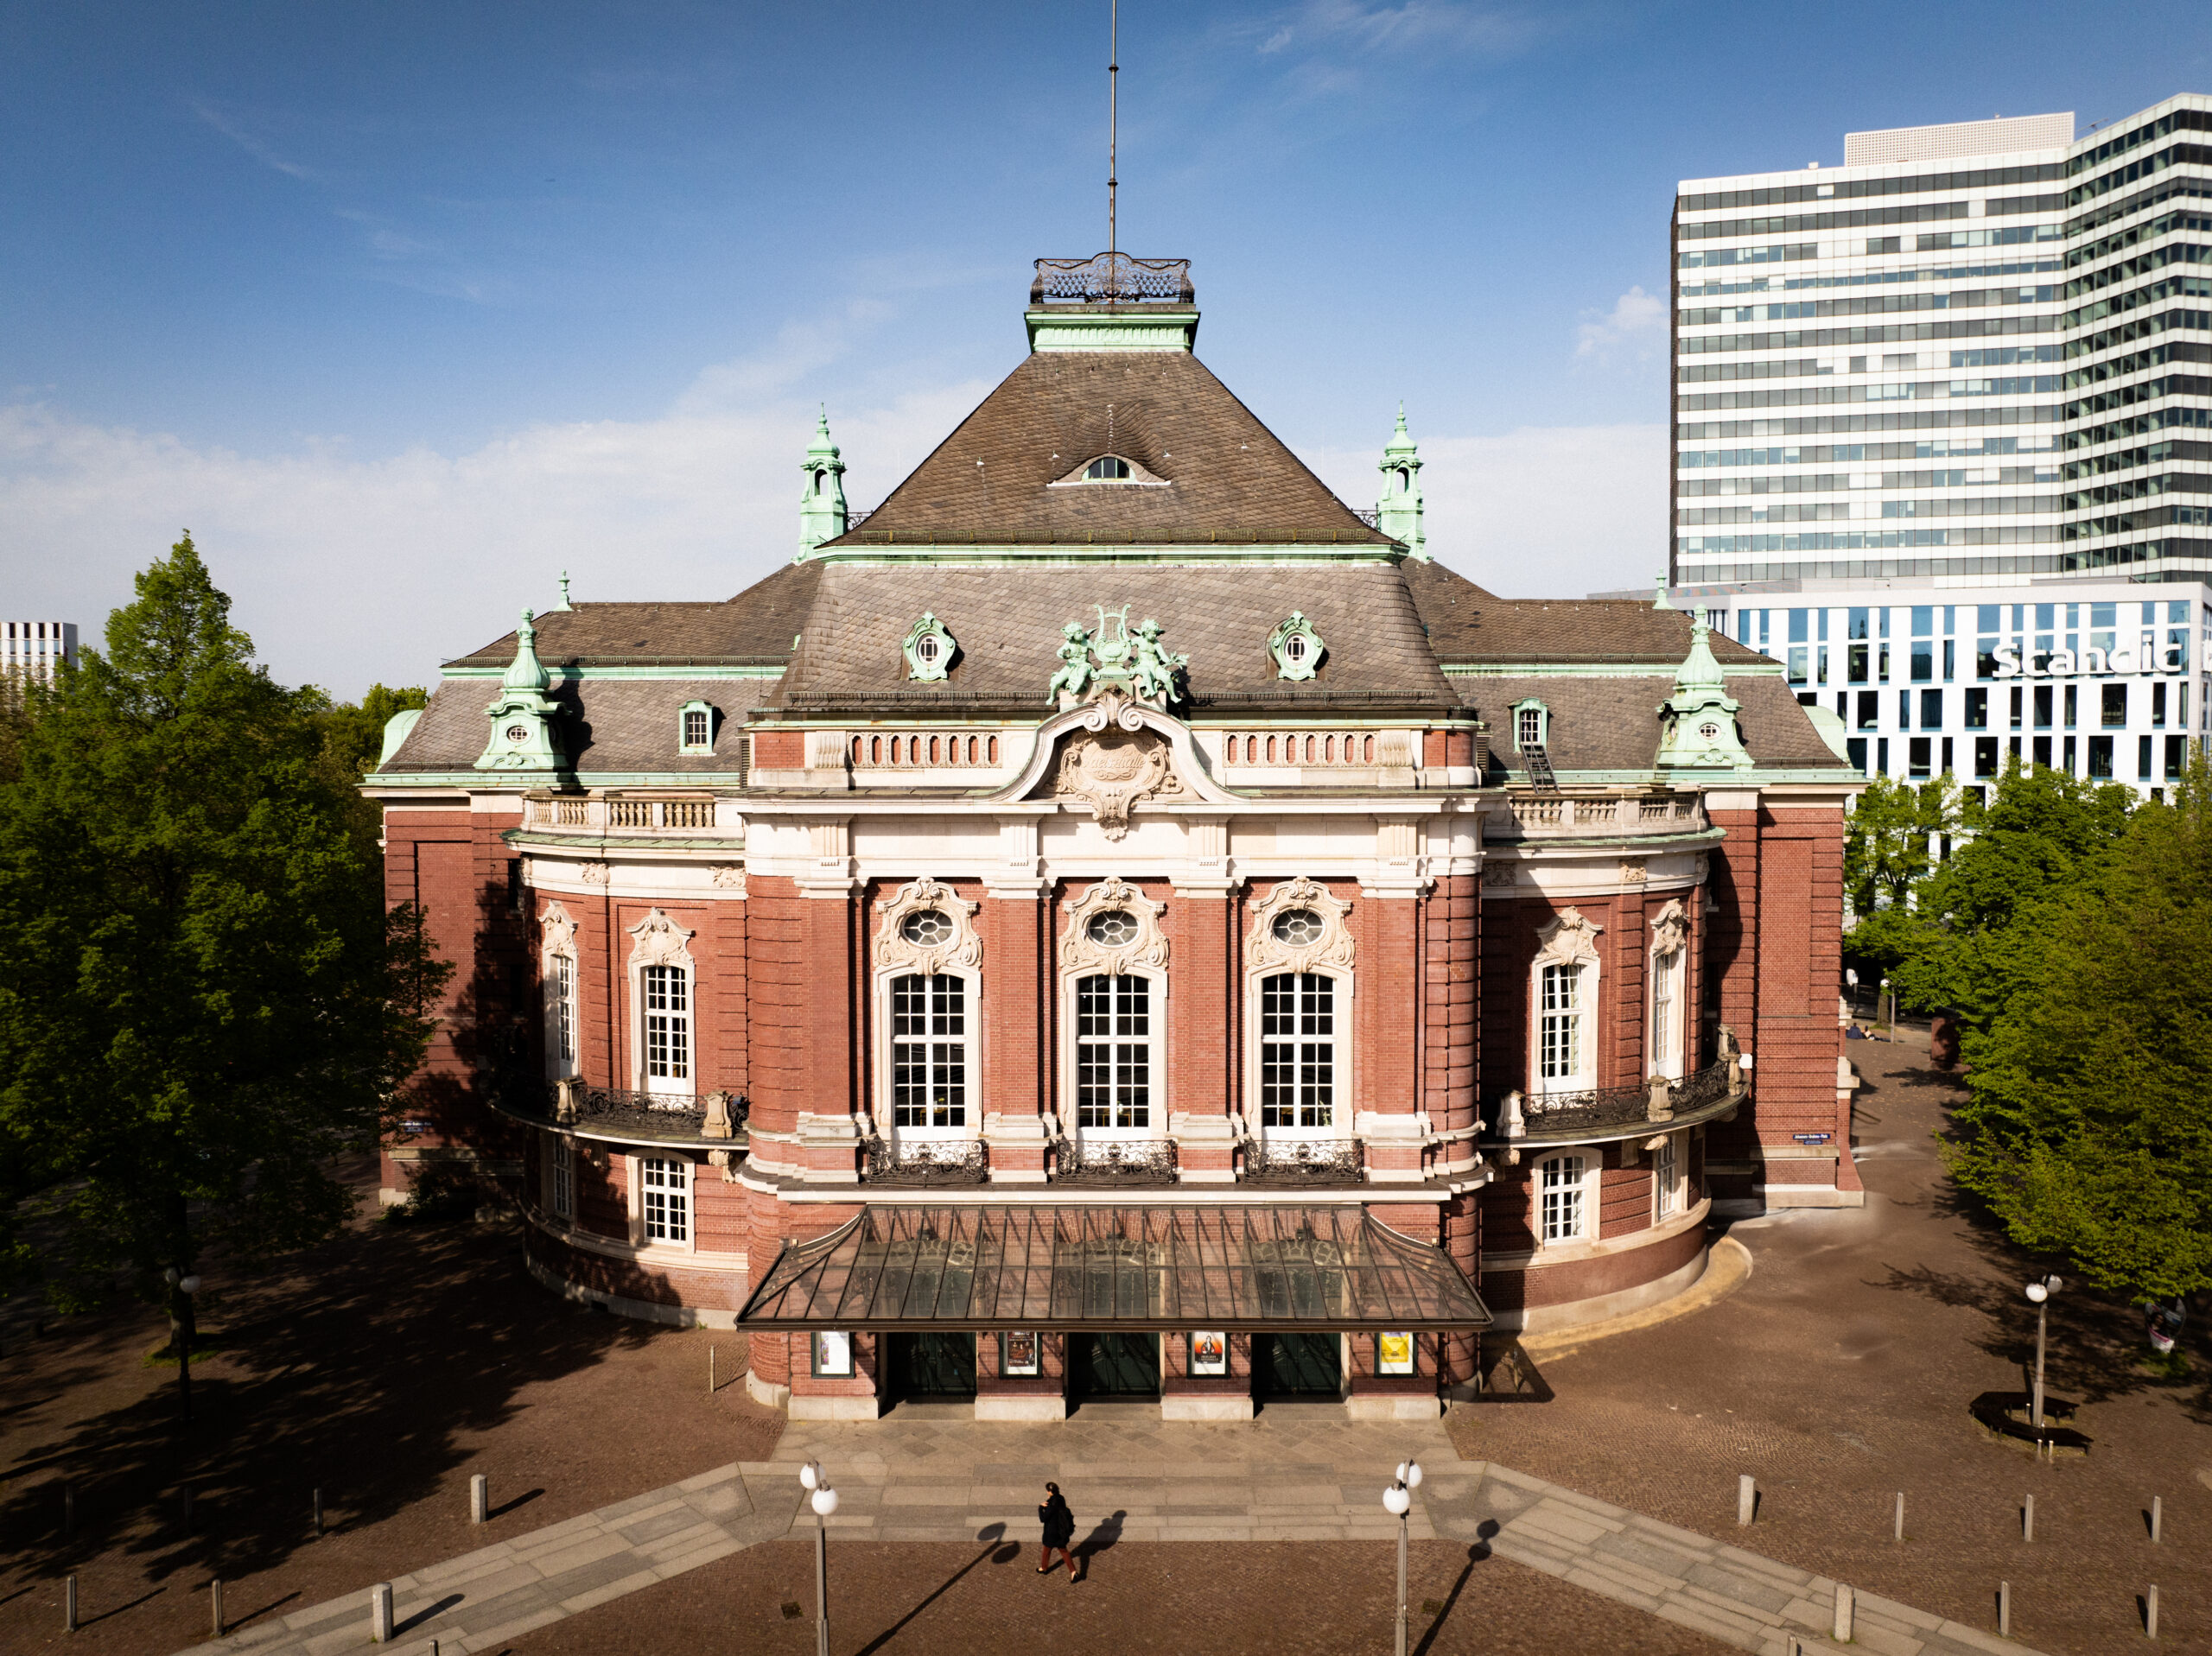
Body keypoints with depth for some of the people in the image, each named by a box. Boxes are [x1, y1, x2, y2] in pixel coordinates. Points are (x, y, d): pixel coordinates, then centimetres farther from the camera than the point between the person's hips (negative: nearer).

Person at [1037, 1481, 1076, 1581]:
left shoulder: (1052, 1504, -30)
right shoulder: (1061, 1499, -6)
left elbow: (1043, 1519, -25)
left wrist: (1041, 1507, -14)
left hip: (1051, 1532, -7)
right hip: (1061, 1530, 7)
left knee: (1047, 1550, 19)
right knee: (1063, 1550, 18)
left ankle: (1044, 1568, 41)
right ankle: (1073, 1571, 10)